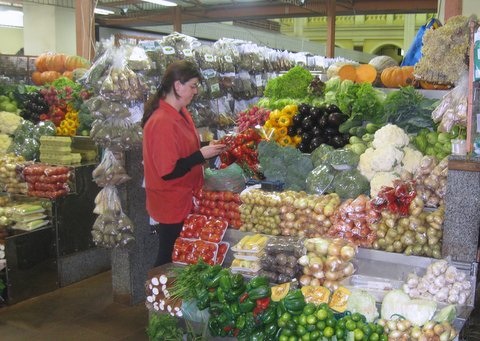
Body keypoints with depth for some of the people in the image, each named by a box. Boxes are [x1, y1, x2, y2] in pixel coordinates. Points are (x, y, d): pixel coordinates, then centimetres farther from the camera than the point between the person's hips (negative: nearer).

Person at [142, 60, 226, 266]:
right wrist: (202, 155, -20)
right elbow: (169, 171, -25)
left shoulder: (181, 114, 8)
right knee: (170, 261, 6)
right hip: (171, 209, -9)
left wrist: (207, 149, 7)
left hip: (184, 202, 9)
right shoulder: (162, 122, -23)